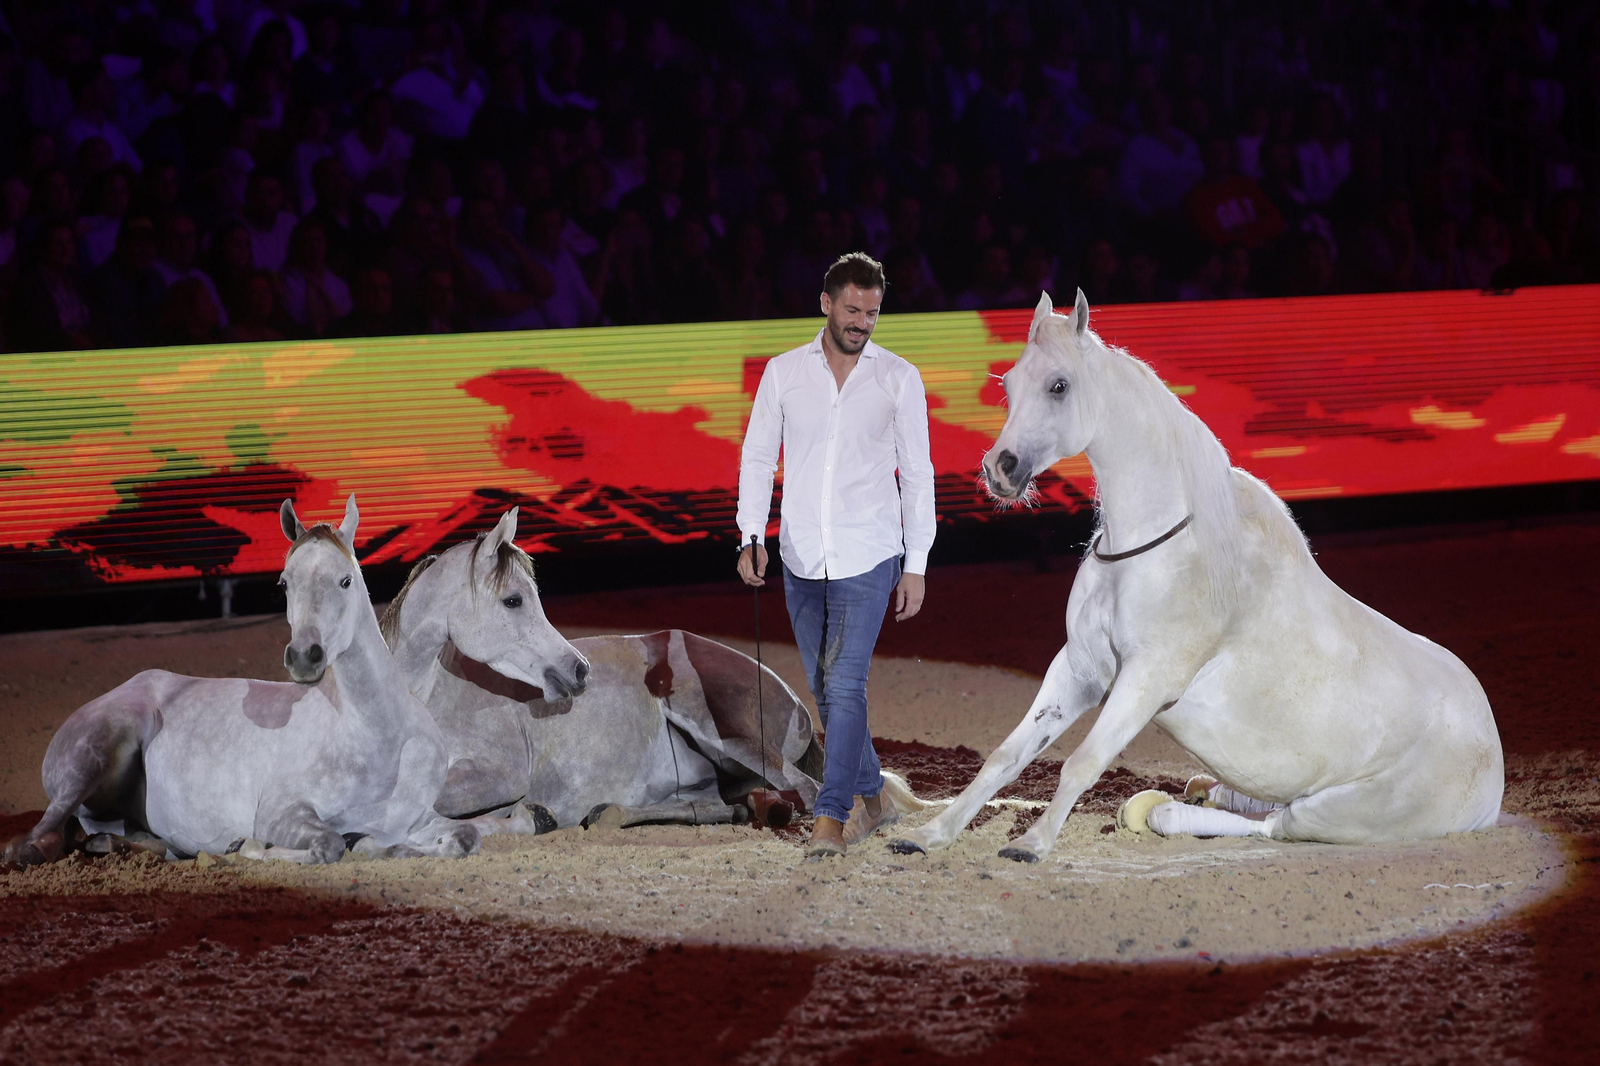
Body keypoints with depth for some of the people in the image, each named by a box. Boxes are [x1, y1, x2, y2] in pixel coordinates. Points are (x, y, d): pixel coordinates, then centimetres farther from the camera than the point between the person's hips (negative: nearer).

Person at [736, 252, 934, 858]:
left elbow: (917, 474, 2)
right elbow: (758, 458, 7)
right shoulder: (783, 373, 4)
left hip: (867, 557, -3)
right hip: (801, 558, 3)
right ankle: (872, 801, 25)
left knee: (845, 685, -13)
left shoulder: (899, 378, 0)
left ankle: (831, 818, -13)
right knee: (824, 689, 11)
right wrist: (751, 538, -5)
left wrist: (916, 565, -1)